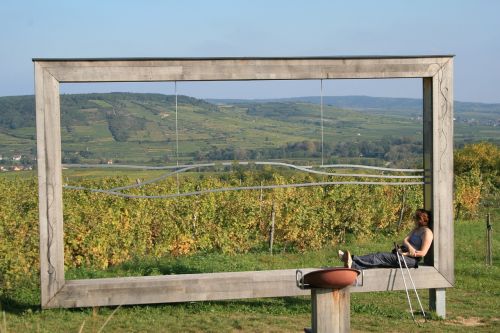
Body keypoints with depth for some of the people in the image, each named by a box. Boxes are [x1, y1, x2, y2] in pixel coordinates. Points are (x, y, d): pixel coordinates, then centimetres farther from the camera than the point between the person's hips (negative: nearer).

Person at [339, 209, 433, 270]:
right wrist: (409, 247, -13)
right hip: (404, 254, 9)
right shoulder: (416, 229, 25)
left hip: (412, 259, -9)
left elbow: (422, 253, -14)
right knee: (380, 255, -12)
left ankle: (354, 265, -42)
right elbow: (405, 240, 9)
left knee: (382, 257, -26)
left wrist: (406, 253, -17)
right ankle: (351, 260, -28)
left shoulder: (427, 232, -5)